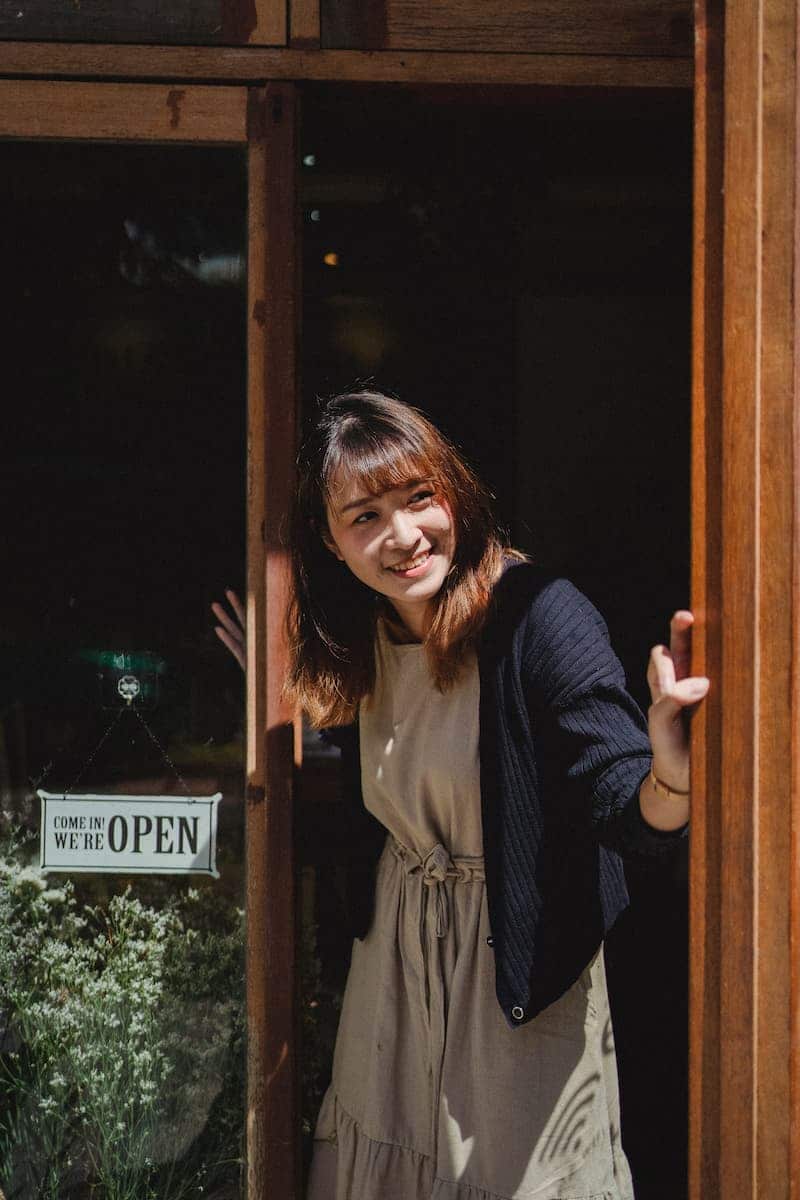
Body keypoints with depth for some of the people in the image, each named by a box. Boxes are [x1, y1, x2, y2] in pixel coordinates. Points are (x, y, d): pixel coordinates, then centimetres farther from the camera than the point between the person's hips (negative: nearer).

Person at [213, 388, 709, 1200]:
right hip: (395, 959, 6)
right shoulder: (362, 642, -2)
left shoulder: (540, 617, -23)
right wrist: (298, 696, 9)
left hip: (519, 970, -6)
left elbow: (619, 804, -30)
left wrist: (670, 779, -52)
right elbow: (377, 813, 9)